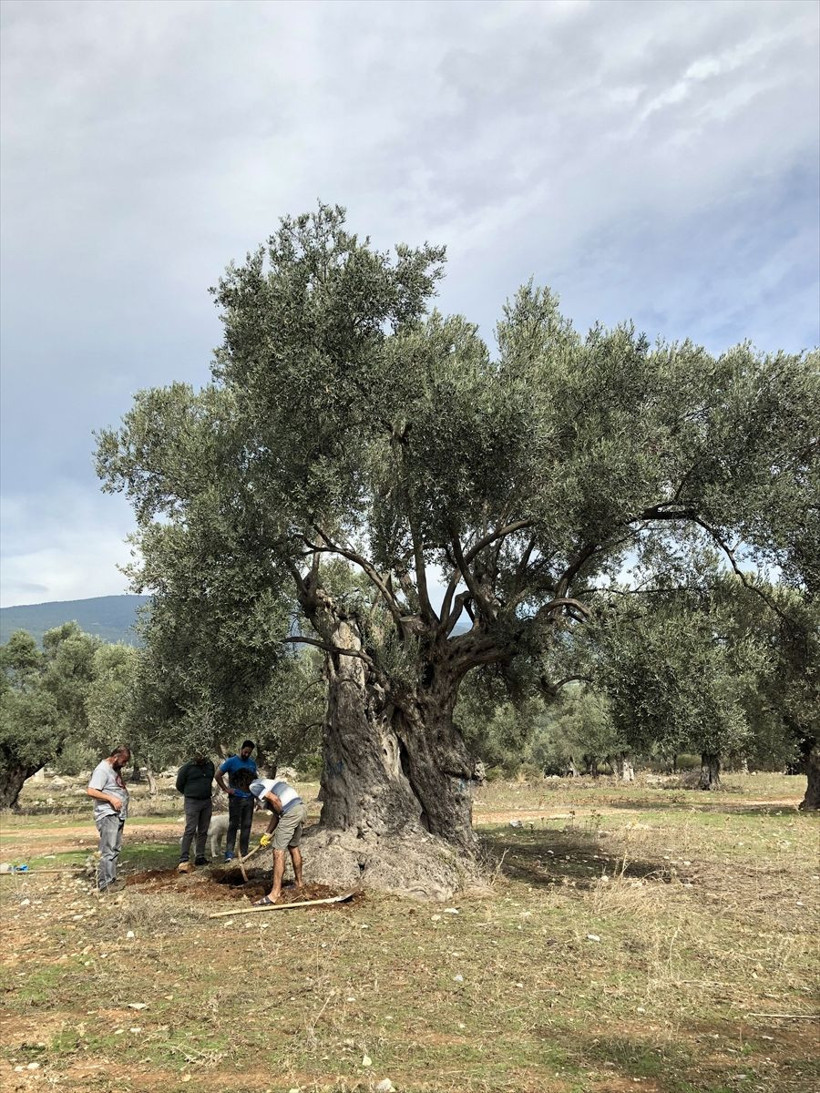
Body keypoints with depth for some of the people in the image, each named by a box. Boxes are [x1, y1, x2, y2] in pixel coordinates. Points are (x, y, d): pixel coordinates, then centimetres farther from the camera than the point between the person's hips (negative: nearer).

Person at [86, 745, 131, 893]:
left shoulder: (116, 769, 16)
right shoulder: (102, 769, -13)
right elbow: (91, 791, -21)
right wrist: (111, 798, -25)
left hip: (119, 816, 10)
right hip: (108, 816, -10)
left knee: (115, 850, 12)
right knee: (108, 850, -11)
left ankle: (111, 880, 18)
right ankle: (105, 884, -10)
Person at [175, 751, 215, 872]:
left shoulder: (210, 765, 5)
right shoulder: (187, 767, -11)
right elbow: (179, 785, 0)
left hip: (207, 802, 5)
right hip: (192, 803, -5)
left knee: (203, 831, 9)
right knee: (190, 830, -12)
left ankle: (200, 857, 17)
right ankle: (184, 860, -13)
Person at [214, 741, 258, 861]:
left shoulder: (252, 763, 12)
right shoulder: (231, 761, -4)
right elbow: (218, 775, -5)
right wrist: (226, 789, -9)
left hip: (249, 798, 5)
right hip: (236, 798, -5)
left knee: (246, 826, 8)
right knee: (233, 825, -5)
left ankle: (244, 853, 16)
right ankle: (229, 854, -2)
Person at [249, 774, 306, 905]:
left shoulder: (254, 787, -2)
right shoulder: (264, 783, 26)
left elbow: (275, 799, -15)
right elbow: (276, 814, 26)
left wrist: (281, 813, 1)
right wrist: (268, 834, 25)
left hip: (291, 812, -10)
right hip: (302, 807, 10)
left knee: (278, 852, -4)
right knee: (293, 847, 25)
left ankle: (275, 894, -3)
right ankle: (299, 883, 38)